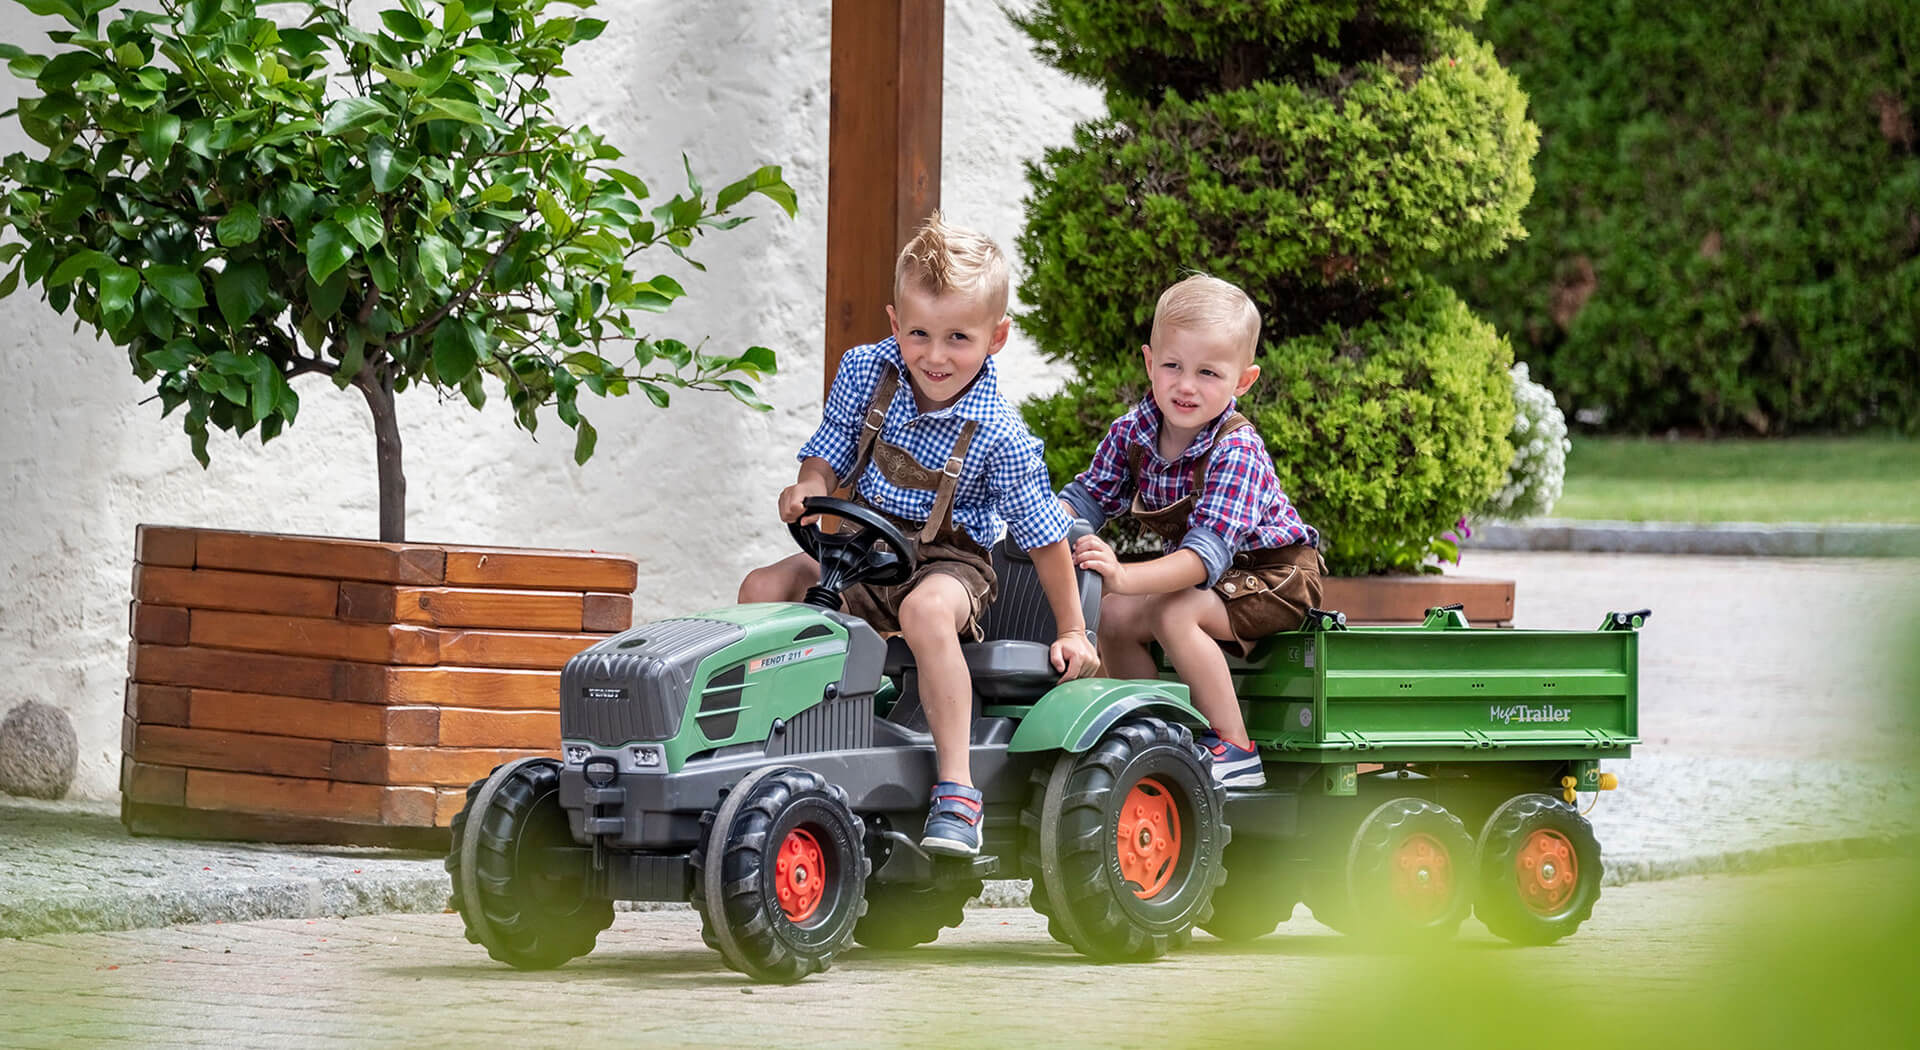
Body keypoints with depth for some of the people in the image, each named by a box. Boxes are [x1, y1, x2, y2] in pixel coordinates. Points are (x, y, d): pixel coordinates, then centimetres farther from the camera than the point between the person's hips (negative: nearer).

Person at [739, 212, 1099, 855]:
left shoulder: (998, 435, -18)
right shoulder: (866, 373, -6)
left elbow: (1043, 533, -10)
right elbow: (830, 452, 6)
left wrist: (1072, 631, -6)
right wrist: (810, 484, -19)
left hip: (950, 562, -5)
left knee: (925, 610, -39)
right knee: (763, 587, -15)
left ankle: (956, 791, -38)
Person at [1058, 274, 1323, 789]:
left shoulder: (1237, 452, -31)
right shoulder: (1132, 432, -9)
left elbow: (1209, 552, -40)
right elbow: (1089, 496, 1)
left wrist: (1126, 576, -54)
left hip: (1275, 577, -8)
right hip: (1190, 572, 8)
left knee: (1174, 614, -29)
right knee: (1115, 617, -7)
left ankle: (1235, 751, -23)